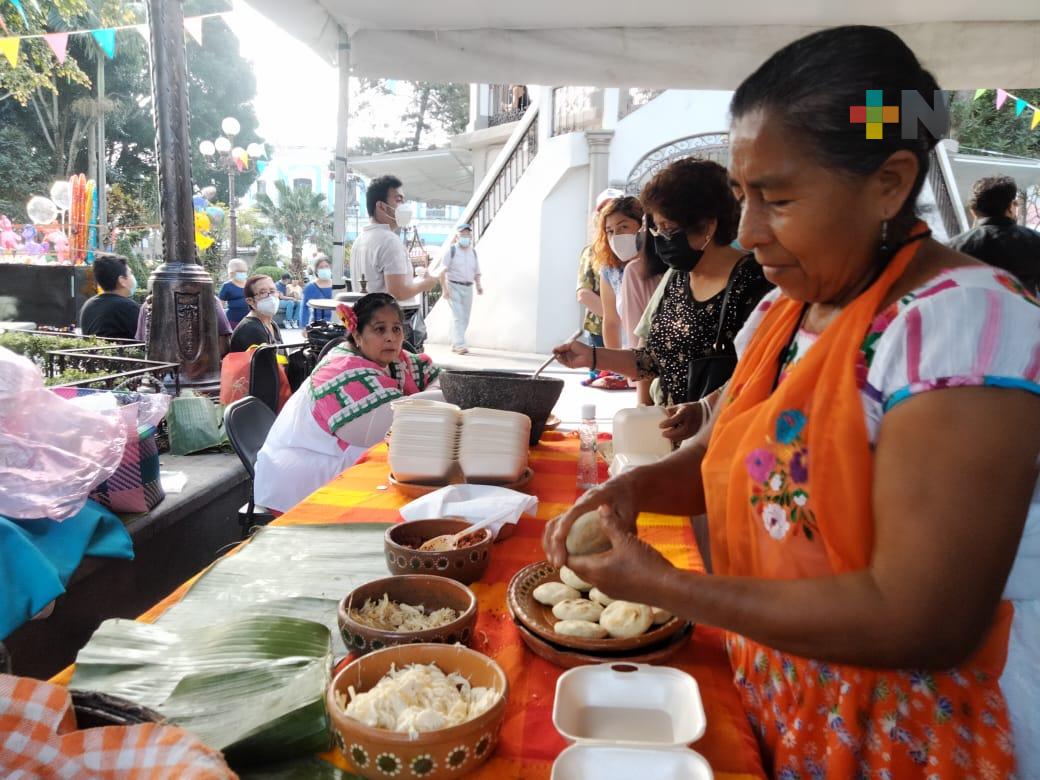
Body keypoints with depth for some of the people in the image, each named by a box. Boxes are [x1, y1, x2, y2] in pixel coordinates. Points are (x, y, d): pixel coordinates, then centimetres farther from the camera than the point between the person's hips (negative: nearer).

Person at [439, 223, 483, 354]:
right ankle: (460, 345, -19)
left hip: (468, 288, 6)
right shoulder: (451, 250, -3)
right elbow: (442, 271, -7)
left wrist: (478, 286, 3)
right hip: (454, 287, -6)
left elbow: (476, 272, 20)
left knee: (465, 318, 6)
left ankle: (454, 344, 17)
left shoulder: (473, 252, 14)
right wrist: (445, 288, -16)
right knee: (458, 316, -15)